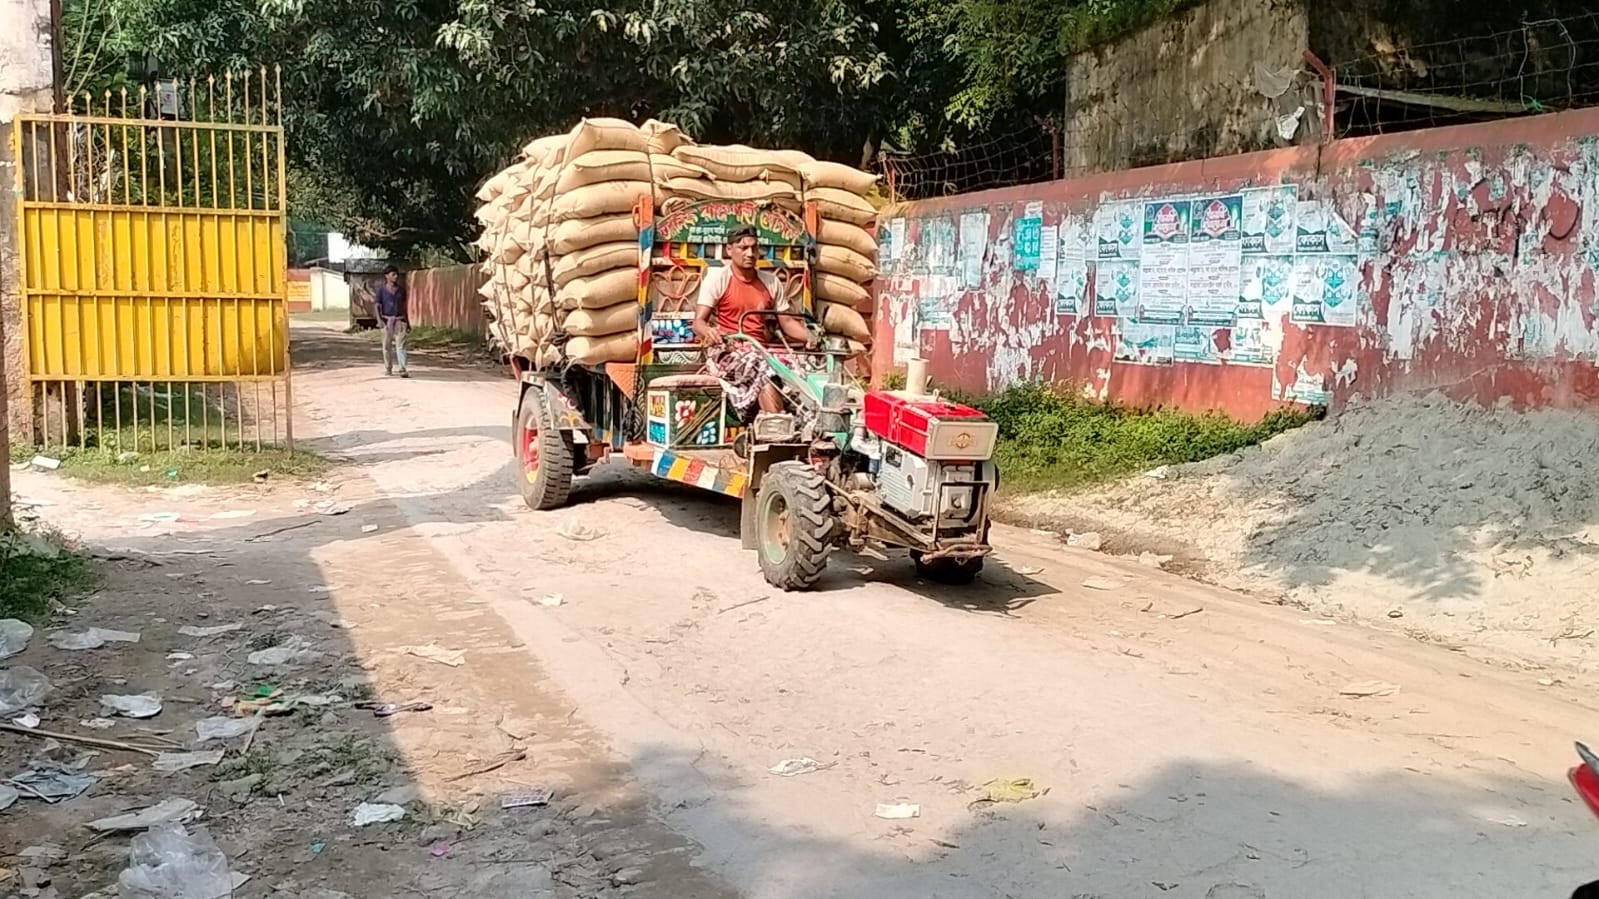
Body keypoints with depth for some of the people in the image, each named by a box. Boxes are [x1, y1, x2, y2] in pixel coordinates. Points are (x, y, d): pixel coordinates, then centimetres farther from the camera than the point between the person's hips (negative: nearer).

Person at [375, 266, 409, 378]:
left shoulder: (401, 290, 9)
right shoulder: (381, 289, 0)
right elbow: (378, 306, -2)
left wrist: (407, 322, 16)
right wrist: (379, 319, -15)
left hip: (399, 320, 1)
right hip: (387, 320, -1)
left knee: (400, 344, -9)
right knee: (387, 345, 8)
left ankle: (403, 369, -16)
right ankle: (388, 368, 21)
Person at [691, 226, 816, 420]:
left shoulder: (770, 282, 14)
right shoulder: (717, 277, 1)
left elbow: (787, 320, 15)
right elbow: (698, 321, -5)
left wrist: (808, 335, -7)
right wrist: (708, 331, -29)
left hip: (761, 350, 5)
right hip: (726, 349, -5)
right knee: (763, 371, -35)